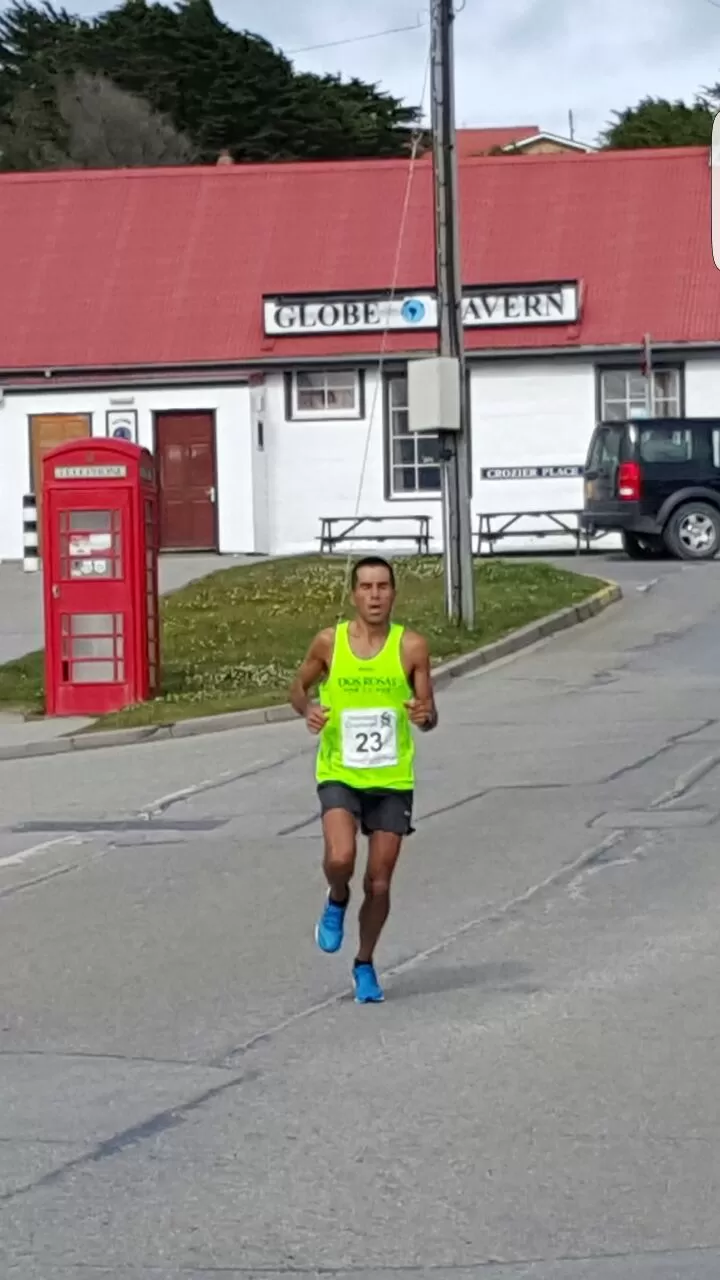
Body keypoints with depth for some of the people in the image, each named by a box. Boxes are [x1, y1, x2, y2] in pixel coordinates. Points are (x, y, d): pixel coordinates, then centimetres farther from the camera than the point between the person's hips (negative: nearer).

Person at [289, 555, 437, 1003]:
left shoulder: (412, 647, -4)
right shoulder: (329, 643, -3)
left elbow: (430, 716, 0)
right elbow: (299, 687, 12)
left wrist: (424, 714, -24)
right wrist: (308, 709, -11)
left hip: (392, 780, 1)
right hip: (339, 774, -1)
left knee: (380, 883, 4)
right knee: (340, 858, -24)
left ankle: (365, 964, 27)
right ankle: (337, 901, 11)